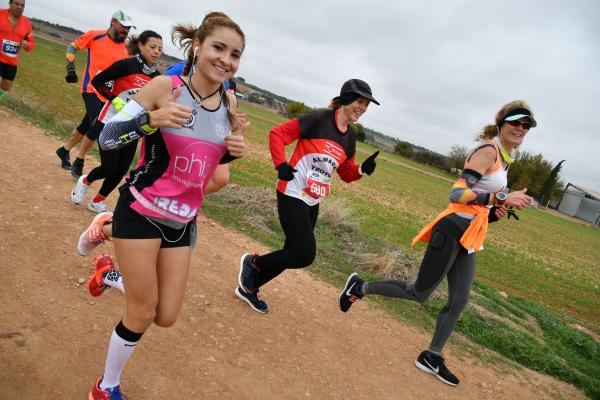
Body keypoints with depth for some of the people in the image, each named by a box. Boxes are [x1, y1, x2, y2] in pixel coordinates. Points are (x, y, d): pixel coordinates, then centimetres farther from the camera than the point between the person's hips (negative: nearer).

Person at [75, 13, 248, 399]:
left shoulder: (229, 101, 0)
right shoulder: (164, 86, -14)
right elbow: (106, 137, -11)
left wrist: (235, 149, -9)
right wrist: (151, 119, -29)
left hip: (183, 221, 5)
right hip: (141, 211, -5)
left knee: (166, 316, 10)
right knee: (143, 314, 3)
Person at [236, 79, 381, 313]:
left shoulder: (350, 137, 9)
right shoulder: (319, 118, -12)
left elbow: (346, 174, 15)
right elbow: (277, 134, -11)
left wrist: (362, 169, -5)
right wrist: (281, 165, -23)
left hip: (313, 203, 8)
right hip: (292, 196, -8)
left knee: (295, 253, 13)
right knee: (305, 255, -12)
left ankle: (249, 287, 34)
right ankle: (253, 262, 12)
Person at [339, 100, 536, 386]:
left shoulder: (505, 160, 18)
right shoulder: (488, 151, -12)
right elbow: (457, 194, -23)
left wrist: (495, 214, 3)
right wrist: (501, 198, -28)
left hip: (467, 237, 9)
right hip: (452, 231, -9)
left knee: (459, 300, 10)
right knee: (420, 293, 0)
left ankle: (431, 357, 24)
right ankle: (359, 287, 16)